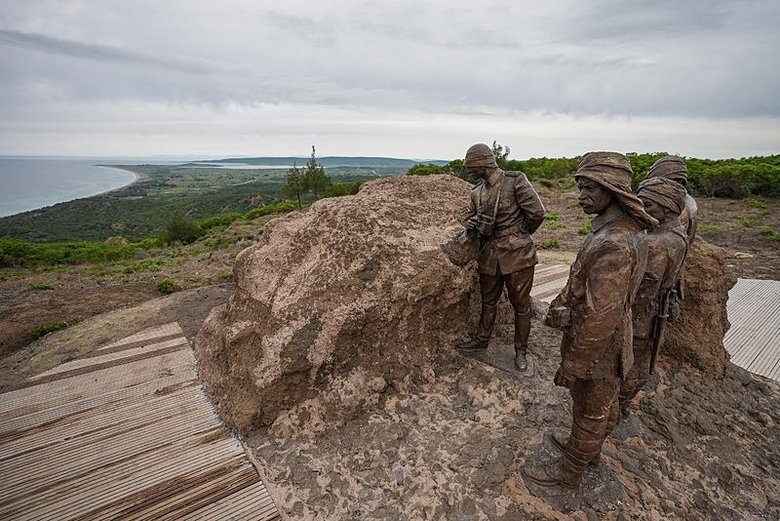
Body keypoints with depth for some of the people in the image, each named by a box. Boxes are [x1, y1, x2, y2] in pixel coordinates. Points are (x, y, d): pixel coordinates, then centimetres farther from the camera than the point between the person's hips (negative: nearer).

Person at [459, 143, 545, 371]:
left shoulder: (515, 182, -11)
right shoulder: (477, 193, 8)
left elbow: (537, 212, -12)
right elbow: (470, 219, 18)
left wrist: (522, 233, 3)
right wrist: (473, 224, -6)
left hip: (517, 256, -5)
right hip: (489, 257, 6)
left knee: (521, 305, 9)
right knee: (488, 301, 21)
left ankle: (521, 350, 26)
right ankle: (482, 339, 40)